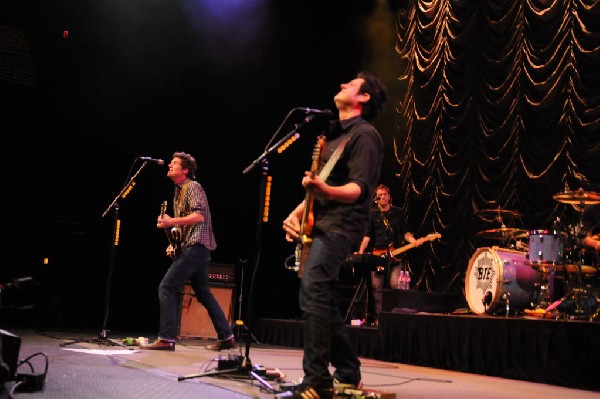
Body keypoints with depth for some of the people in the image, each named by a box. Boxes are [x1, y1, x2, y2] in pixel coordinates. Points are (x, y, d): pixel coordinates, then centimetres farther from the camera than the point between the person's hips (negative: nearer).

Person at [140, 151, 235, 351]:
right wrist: (174, 243, 13)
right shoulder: (179, 191, 22)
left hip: (196, 246, -10)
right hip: (191, 247, 10)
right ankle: (226, 337, 16)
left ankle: (166, 339, -14)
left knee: (166, 287, -13)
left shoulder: (192, 186, -6)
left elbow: (199, 216, -20)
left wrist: (172, 222, -26)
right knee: (204, 293, 12)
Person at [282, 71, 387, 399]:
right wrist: (297, 213, 8)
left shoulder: (364, 134, -6)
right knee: (319, 297, 10)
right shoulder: (335, 134, 22)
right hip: (319, 225, 10)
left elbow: (359, 189, -18)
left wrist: (325, 190, -37)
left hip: (340, 227, -10)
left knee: (313, 292, -22)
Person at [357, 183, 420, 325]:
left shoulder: (398, 212, 11)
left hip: (394, 255, 0)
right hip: (376, 255, 0)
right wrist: (361, 252, -8)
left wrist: (413, 241, -8)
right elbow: (367, 235, 4)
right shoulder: (372, 214, 9)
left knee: (395, 284, -15)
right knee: (376, 288, -1)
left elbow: (405, 232, 12)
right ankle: (377, 318, 5)